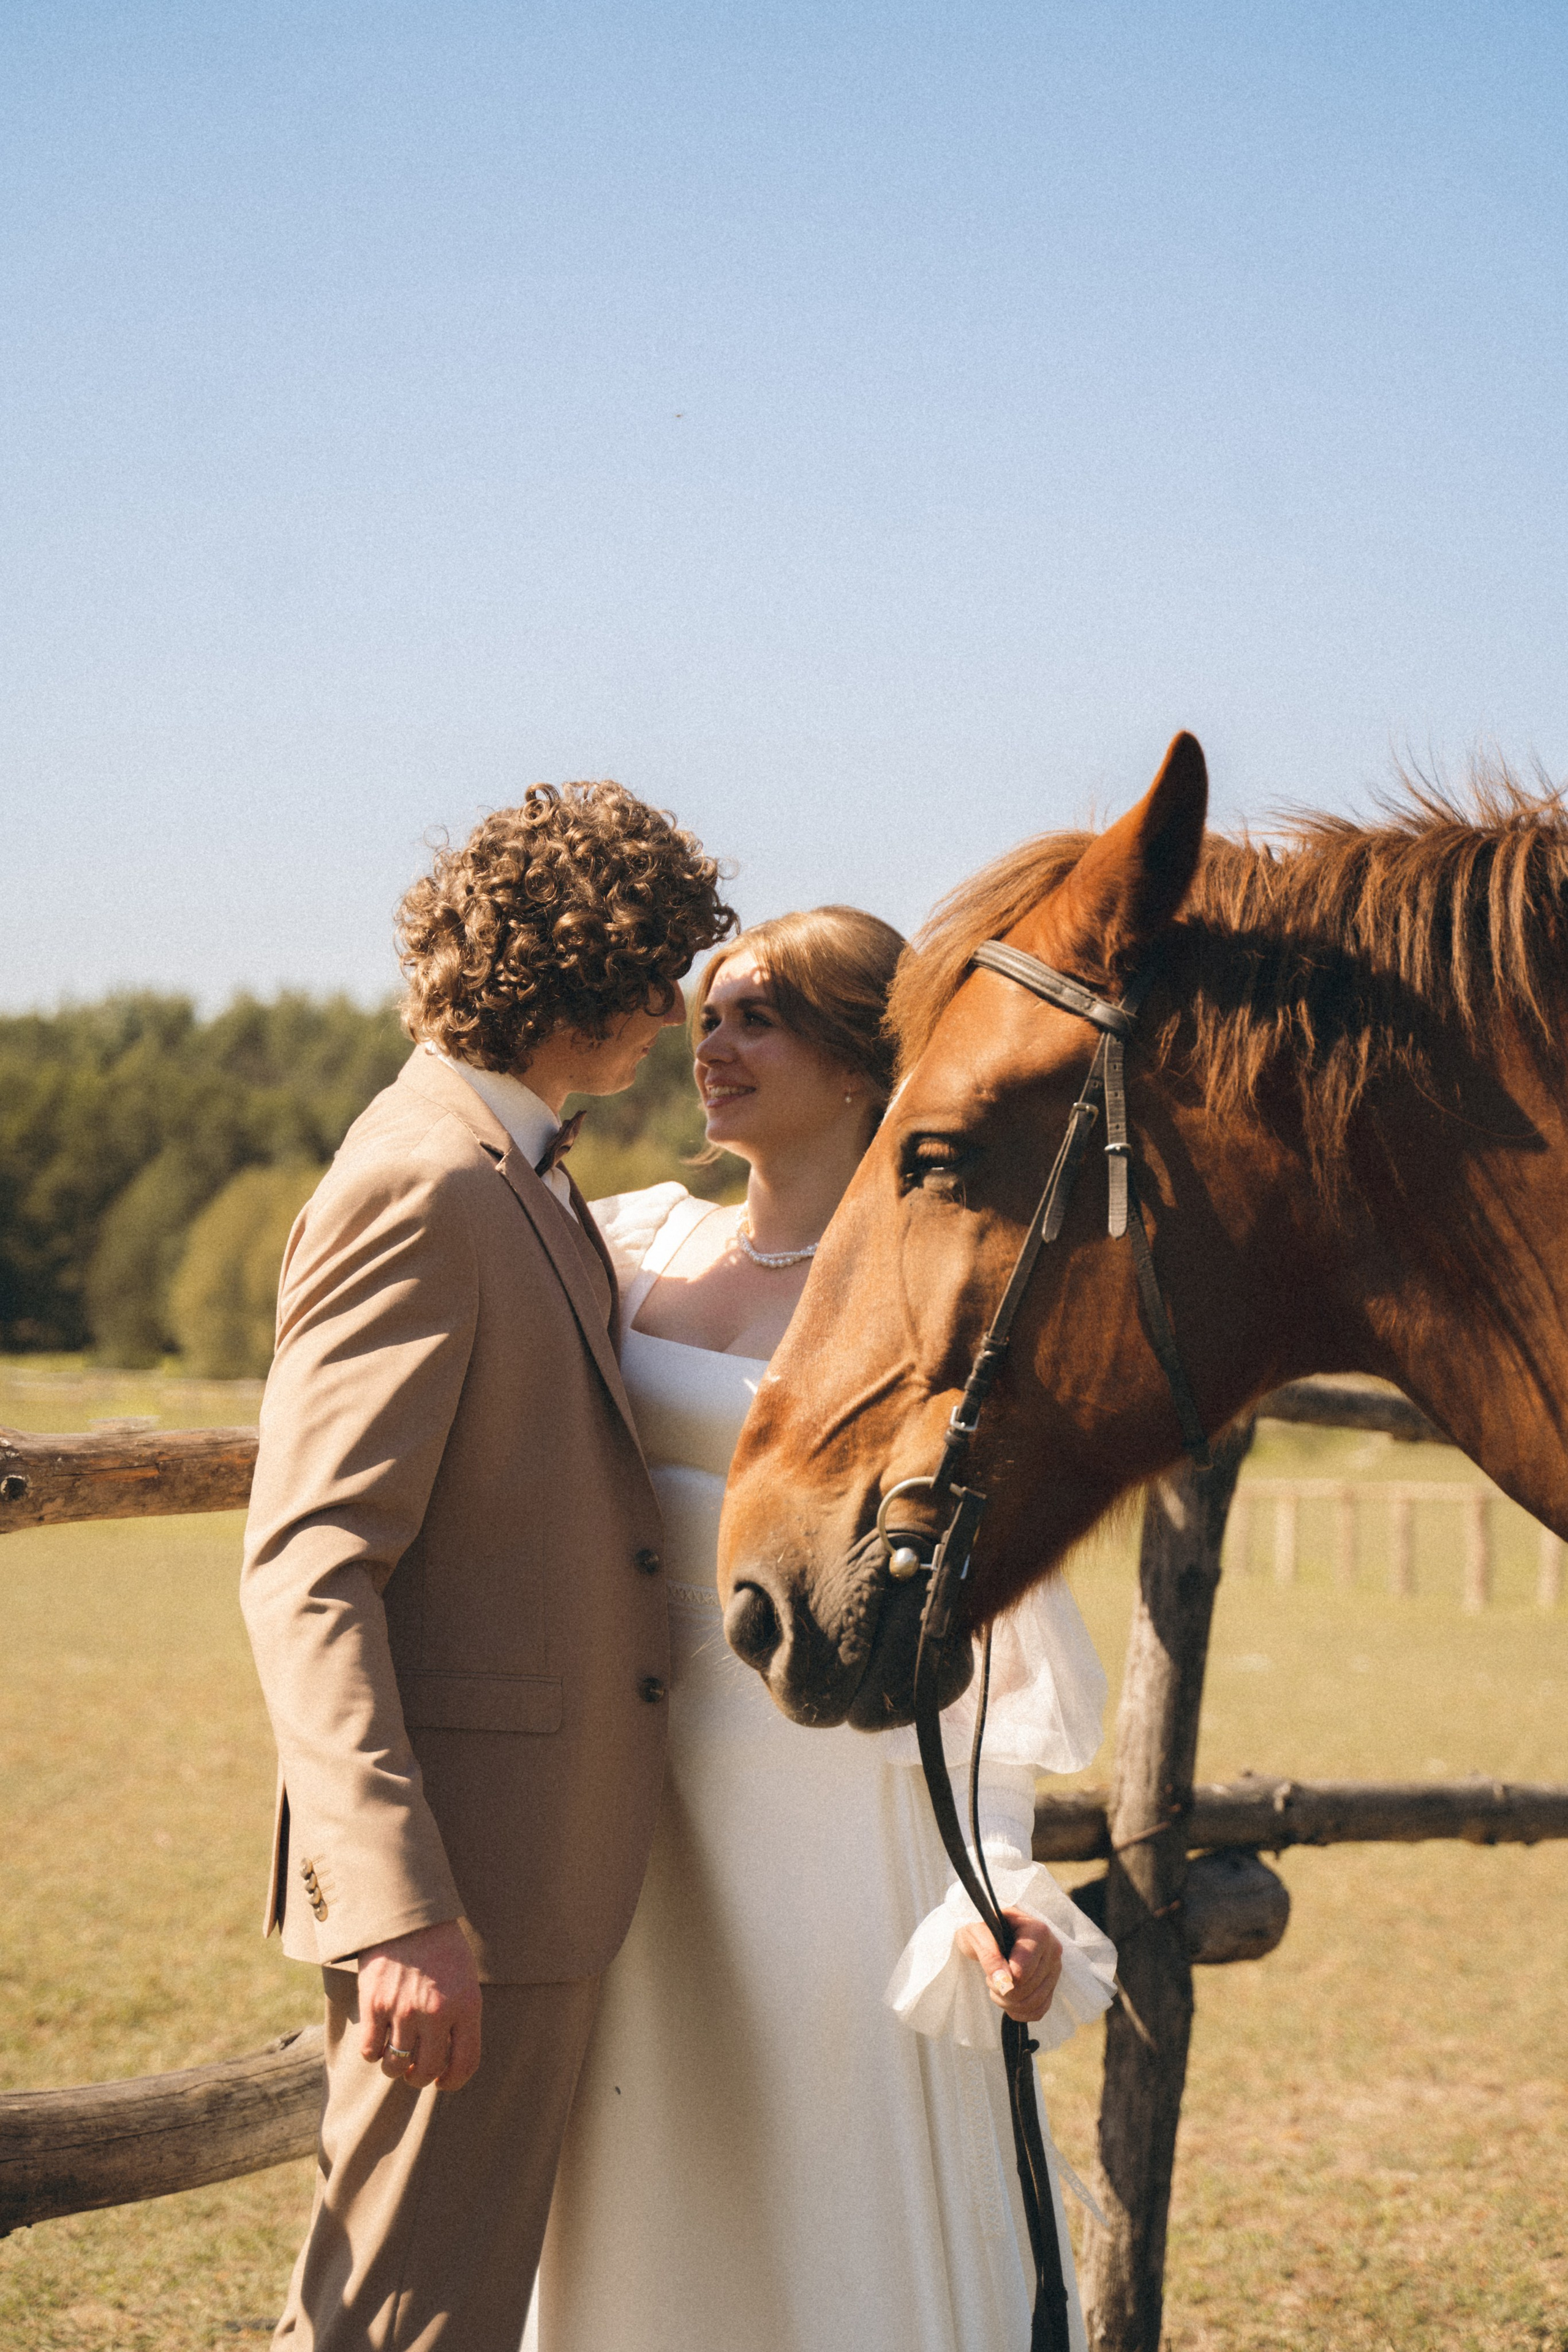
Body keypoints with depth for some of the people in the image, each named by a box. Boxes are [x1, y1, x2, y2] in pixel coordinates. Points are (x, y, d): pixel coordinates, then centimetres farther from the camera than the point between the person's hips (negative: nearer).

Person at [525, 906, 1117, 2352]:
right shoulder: (636, 1244, 6)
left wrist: (1002, 1882, -17)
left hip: (840, 1807, -5)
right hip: (646, 1794, 5)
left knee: (842, 2219, 4)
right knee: (649, 2205, 14)